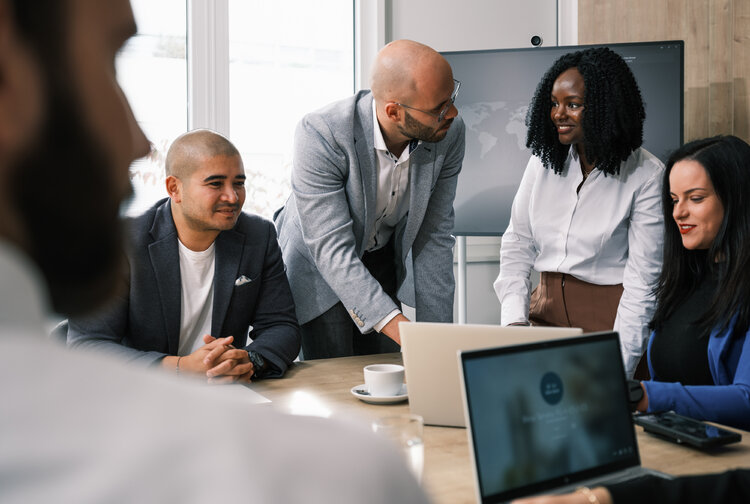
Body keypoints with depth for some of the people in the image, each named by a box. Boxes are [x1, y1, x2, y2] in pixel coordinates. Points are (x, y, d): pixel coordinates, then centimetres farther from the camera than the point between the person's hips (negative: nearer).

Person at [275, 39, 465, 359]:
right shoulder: (320, 135, -34)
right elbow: (333, 250, -35)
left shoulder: (450, 132, -20)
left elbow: (433, 237, -12)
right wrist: (396, 325, -45)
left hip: (383, 256, 4)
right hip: (322, 265, -4)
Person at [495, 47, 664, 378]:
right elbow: (516, 244, 9)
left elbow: (643, 279, -11)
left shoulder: (645, 174, -9)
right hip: (546, 310, 4)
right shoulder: (544, 159, 6)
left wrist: (620, 365, -18)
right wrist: (514, 319, -5)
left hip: (609, 319, -4)